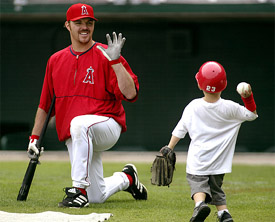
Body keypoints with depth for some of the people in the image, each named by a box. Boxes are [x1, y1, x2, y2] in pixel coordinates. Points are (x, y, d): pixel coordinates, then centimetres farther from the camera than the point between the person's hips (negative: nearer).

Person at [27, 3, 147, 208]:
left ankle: (80, 189, -35)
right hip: (75, 139, 5)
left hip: (108, 126, -5)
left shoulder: (105, 56, -3)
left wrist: (115, 61, -22)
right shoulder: (56, 60, 11)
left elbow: (130, 93, -15)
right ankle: (126, 178, 37)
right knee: (97, 197, 3)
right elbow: (45, 103, 19)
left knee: (79, 123, -40)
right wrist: (34, 137, 16)